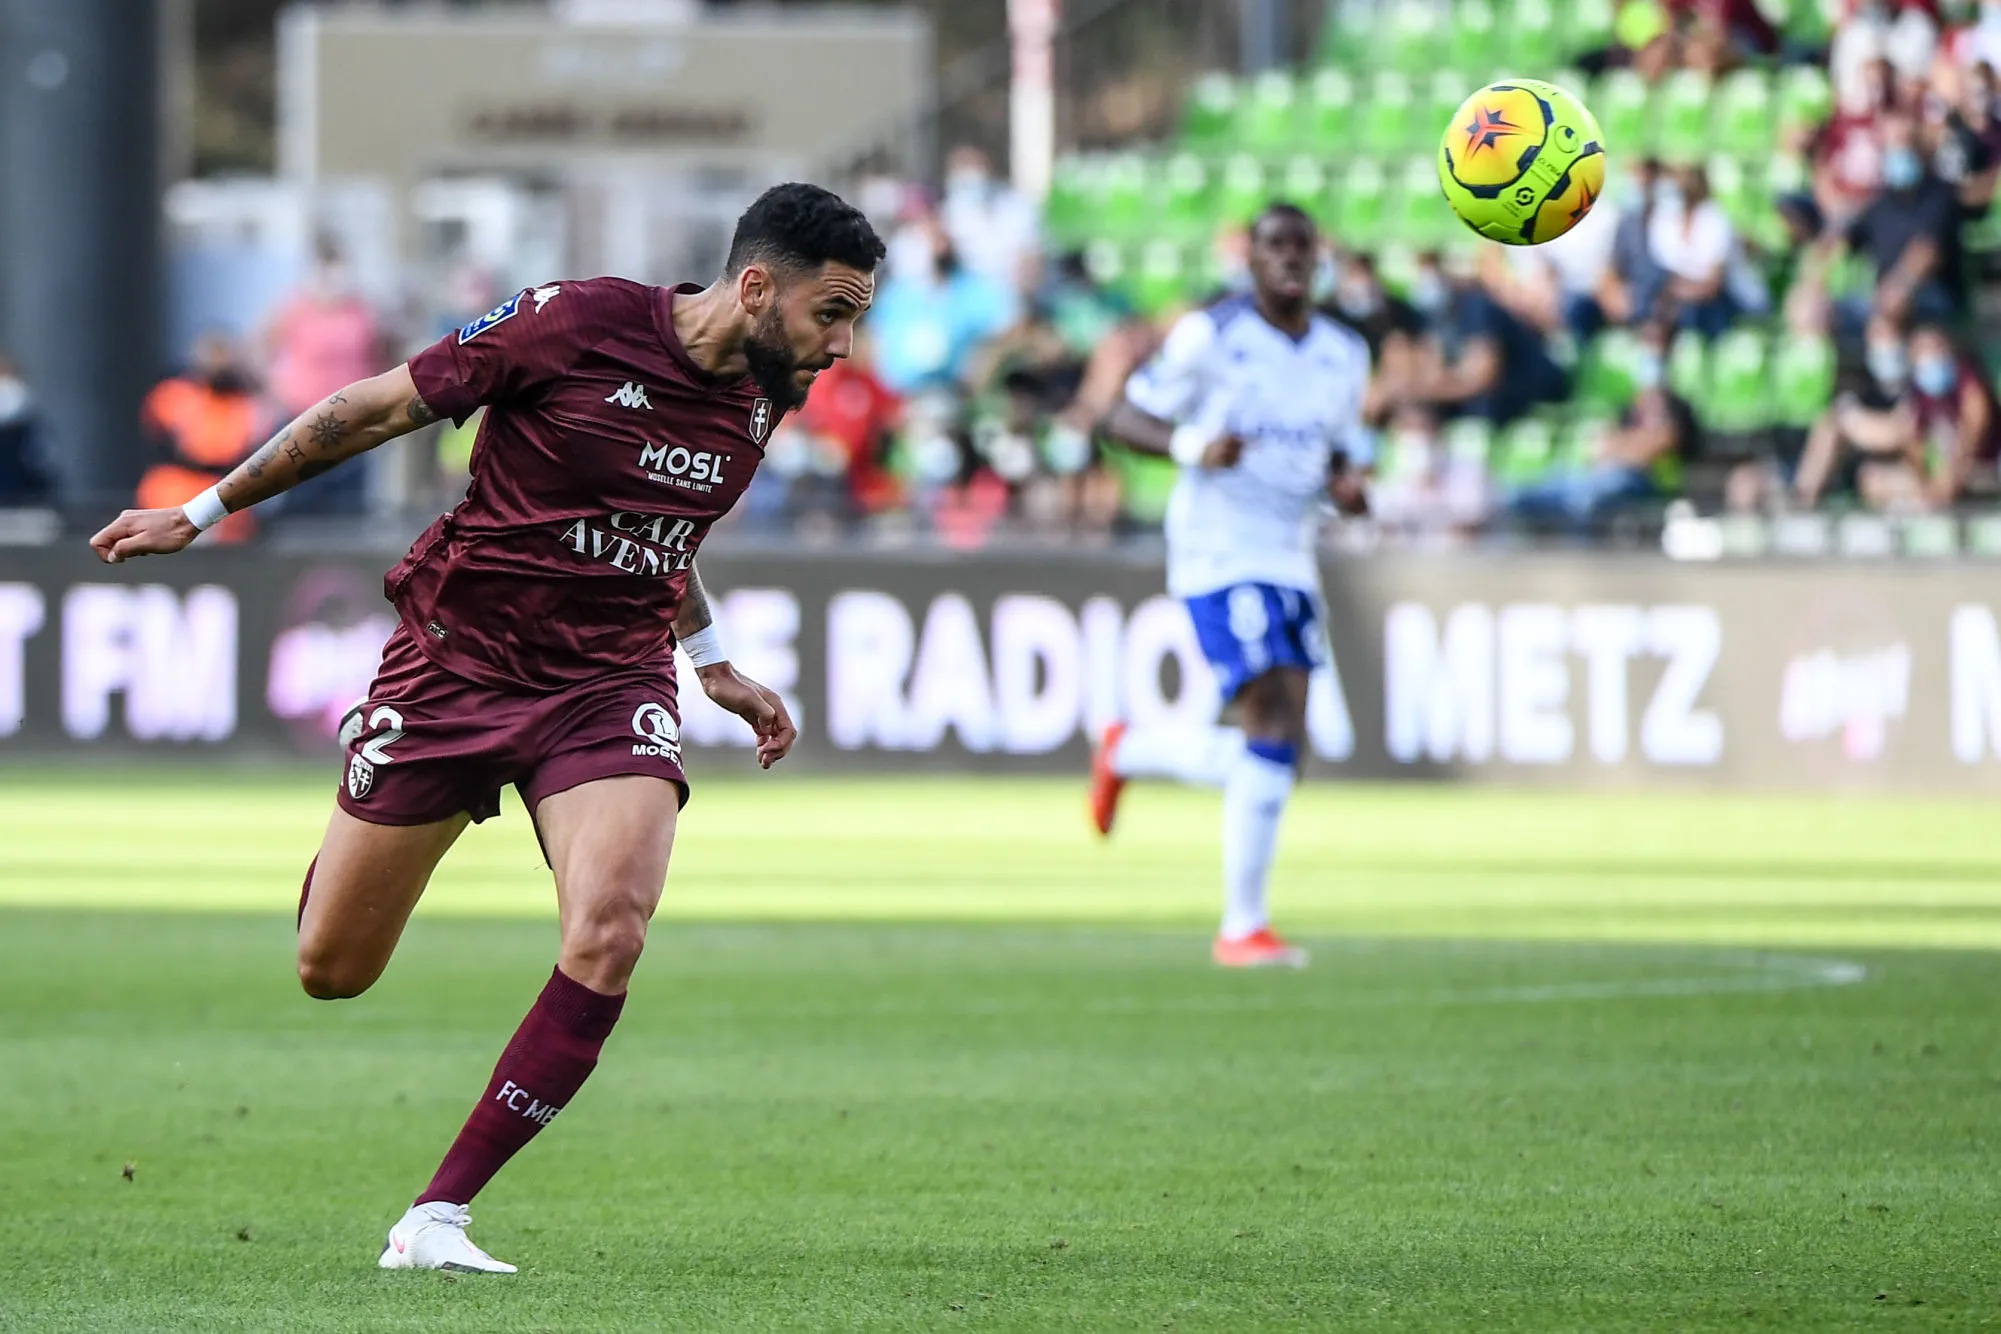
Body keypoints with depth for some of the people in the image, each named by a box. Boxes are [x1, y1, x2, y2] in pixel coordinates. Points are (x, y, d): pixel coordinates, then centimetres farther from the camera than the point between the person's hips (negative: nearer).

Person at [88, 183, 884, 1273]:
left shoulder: (764, 395, 2)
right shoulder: (575, 324, -18)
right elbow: (375, 409, -8)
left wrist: (716, 667, 29)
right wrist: (200, 514, -3)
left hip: (611, 683, 4)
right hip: (459, 654, -3)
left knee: (609, 929, -24)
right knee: (330, 971, 5)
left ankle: (437, 1217, -17)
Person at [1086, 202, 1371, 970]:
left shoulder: (1345, 355, 10)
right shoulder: (1210, 336, -7)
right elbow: (1124, 420, -5)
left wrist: (1345, 487, -2)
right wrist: (1194, 447, -24)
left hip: (1291, 560, 7)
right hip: (1218, 555, -7)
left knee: (1278, 751, 5)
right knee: (1274, 730, -18)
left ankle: (1131, 753, 32)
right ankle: (1243, 927, -9)